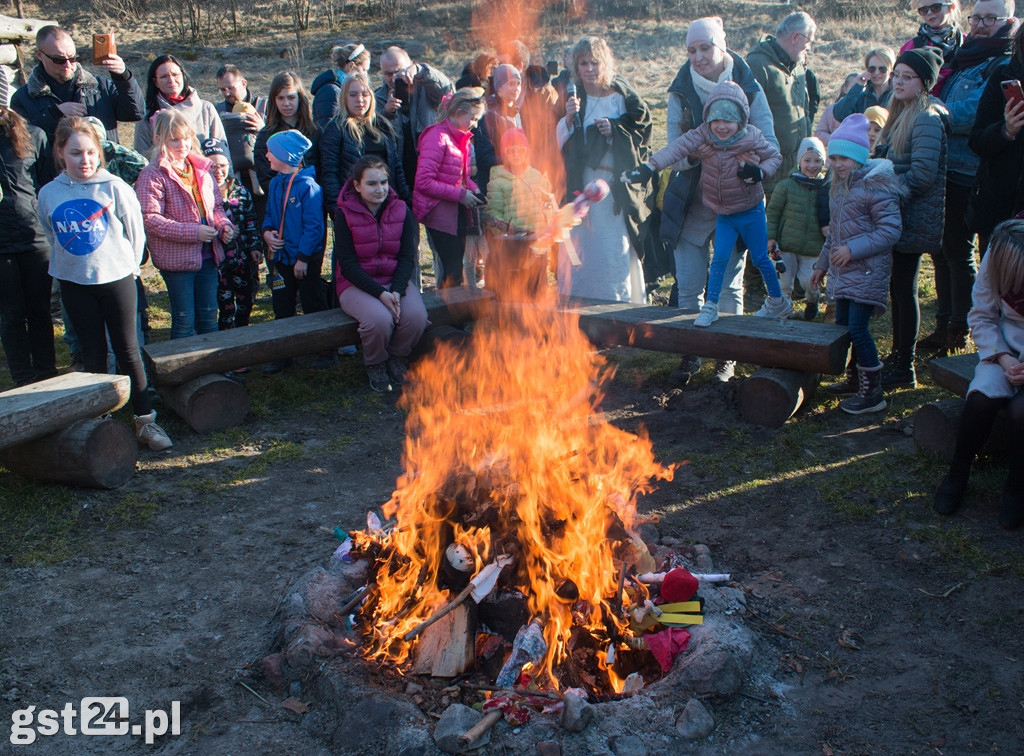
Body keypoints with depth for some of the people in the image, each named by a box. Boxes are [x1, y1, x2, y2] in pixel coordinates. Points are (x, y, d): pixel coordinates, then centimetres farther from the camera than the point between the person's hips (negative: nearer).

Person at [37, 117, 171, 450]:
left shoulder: (115, 188, -9)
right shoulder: (49, 194, -1)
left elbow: (135, 231, -1)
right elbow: (52, 238, 13)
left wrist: (128, 266, 2)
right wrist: (70, 265, 10)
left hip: (116, 278, -2)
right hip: (74, 284, 3)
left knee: (127, 350, 4)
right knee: (92, 353, 11)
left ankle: (145, 419, 12)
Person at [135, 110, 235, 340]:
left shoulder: (201, 168, 8)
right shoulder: (153, 175, -12)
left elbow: (216, 205, 17)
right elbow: (150, 219, -19)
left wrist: (224, 224, -5)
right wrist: (193, 232, -22)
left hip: (207, 255, 6)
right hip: (176, 258, -5)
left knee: (209, 316, 15)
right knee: (184, 320, 4)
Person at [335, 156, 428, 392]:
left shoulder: (401, 210, 1)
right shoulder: (345, 214, -8)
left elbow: (408, 256, -1)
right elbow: (347, 264, -12)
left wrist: (397, 291, -19)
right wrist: (380, 293, -24)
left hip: (396, 280, 3)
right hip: (357, 284, -3)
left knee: (416, 315, -28)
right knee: (379, 319, -34)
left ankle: (398, 357, 4)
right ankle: (375, 365, 0)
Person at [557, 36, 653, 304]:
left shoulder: (624, 98, -1)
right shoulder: (572, 97, 8)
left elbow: (641, 136, -1)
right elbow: (559, 143, 3)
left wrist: (615, 132, -16)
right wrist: (569, 119, -14)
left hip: (615, 187, -3)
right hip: (579, 185, 3)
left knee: (614, 250, -5)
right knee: (579, 247, 5)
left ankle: (618, 302, 8)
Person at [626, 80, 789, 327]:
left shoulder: (752, 138, -15)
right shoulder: (702, 135, -14)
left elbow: (775, 157, -1)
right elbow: (677, 148, -28)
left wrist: (759, 172, -22)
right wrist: (650, 167, -42)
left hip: (751, 211, -1)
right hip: (723, 214, 2)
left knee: (760, 258, 11)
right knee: (719, 258, -6)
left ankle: (778, 302, 31)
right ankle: (710, 307, 5)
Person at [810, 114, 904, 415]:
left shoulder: (875, 185, -15)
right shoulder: (838, 186, 12)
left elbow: (891, 229, -18)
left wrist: (853, 249, -23)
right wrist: (822, 264, 24)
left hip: (868, 271, -8)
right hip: (842, 271, 8)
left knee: (857, 329, -10)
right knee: (842, 326, 13)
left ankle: (873, 392, 1)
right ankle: (854, 379, 29)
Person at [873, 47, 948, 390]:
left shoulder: (926, 119, -16)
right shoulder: (902, 114, 14)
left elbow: (922, 174, -22)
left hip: (913, 219, -9)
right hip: (897, 217, 9)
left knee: (904, 288, -3)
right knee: (898, 287, 14)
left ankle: (905, 368, 6)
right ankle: (898, 356, 26)